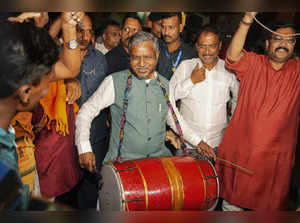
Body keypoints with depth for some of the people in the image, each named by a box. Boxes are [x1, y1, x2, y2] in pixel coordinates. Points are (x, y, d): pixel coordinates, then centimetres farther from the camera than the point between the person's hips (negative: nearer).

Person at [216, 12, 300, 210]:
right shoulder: (253, 63, -3)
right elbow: (233, 56, -21)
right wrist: (247, 21, -36)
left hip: (277, 156, 2)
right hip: (240, 150, -1)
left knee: (271, 204, 16)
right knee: (234, 200, 14)